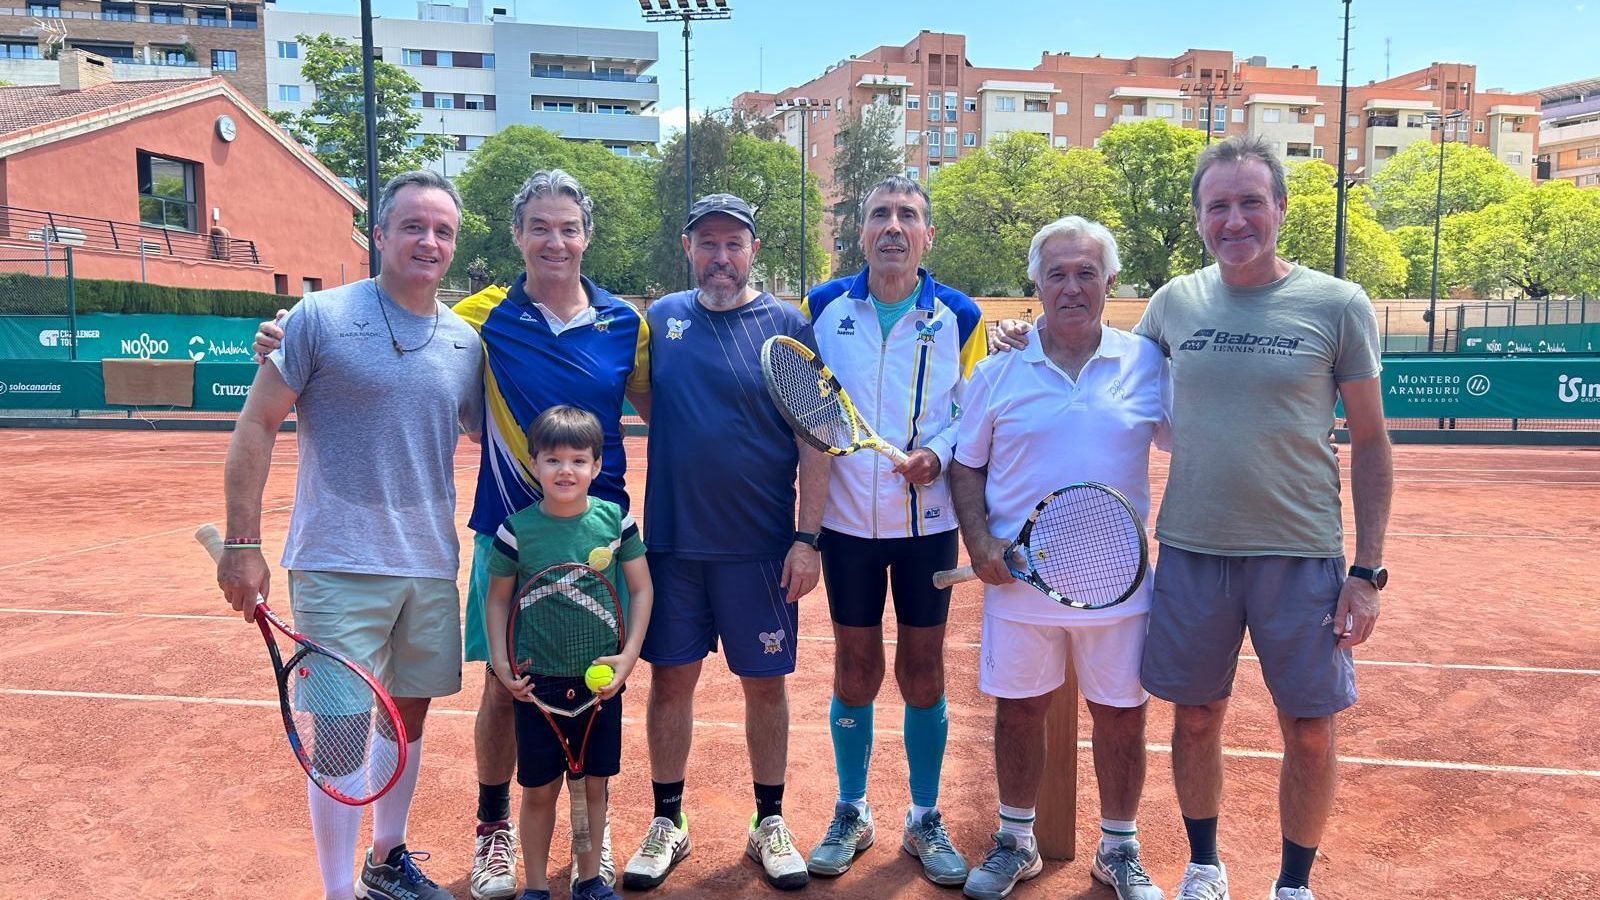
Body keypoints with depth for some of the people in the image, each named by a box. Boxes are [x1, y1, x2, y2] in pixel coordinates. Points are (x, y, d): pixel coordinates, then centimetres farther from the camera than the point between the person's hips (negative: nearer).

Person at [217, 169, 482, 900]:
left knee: (409, 714, 15)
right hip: (339, 566, -5)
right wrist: (241, 544, -9)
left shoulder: (465, 340, 6)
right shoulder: (320, 317, -6)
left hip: (430, 566, 5)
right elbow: (256, 427, -5)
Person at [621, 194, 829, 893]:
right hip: (672, 541, 2)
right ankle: (667, 823, 26)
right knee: (670, 678, 9)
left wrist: (808, 537, -10)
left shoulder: (786, 326, -2)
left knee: (765, 681, 8)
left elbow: (815, 439, -4)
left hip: (762, 546, -2)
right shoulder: (661, 319, 5)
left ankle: (770, 822, 25)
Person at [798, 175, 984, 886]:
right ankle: (851, 814, 27)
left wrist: (939, 456, -14)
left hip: (928, 520, 0)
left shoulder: (959, 317, 0)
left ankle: (925, 821, 25)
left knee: (922, 668, 7)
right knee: (855, 667, 9)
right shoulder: (823, 308, 2)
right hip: (847, 520, 0)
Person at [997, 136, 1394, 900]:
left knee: (1310, 732, 9)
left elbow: (1370, 443, 0)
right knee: (1196, 720, 13)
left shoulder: (1339, 306, -4)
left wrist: (1367, 570, -4)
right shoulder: (1173, 303, 3)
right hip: (1191, 550, 2)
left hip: (1301, 555, -1)